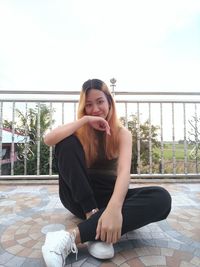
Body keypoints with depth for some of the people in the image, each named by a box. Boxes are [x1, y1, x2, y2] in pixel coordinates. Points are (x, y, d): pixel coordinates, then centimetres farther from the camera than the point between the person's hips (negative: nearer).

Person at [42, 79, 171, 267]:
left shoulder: (121, 133, -5)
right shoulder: (79, 130, -1)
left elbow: (124, 170, -23)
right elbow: (48, 140, -22)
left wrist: (114, 208, -41)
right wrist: (85, 120, -25)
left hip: (108, 195, 1)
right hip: (79, 196, 0)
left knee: (161, 198, -28)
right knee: (67, 142, -22)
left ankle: (72, 236, -35)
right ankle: (93, 216, -30)